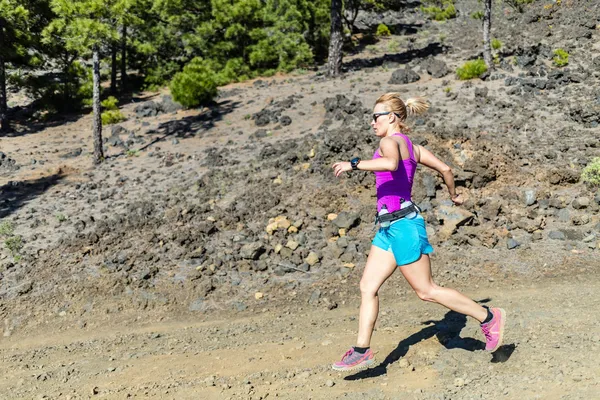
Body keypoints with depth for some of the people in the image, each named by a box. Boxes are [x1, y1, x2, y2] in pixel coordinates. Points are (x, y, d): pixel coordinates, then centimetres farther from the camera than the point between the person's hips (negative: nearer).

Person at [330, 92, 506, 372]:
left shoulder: (390, 141, -10)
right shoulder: (412, 146, 15)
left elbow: (390, 163, -34)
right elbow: (445, 169, 18)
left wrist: (354, 165, -27)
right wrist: (454, 195, 33)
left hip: (401, 223, -10)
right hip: (390, 226, 10)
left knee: (426, 290, 0)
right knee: (367, 286, 7)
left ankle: (488, 317, 11)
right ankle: (362, 350, 11)